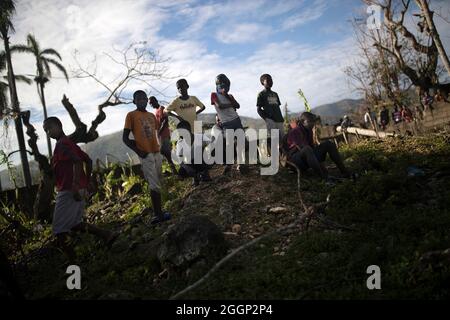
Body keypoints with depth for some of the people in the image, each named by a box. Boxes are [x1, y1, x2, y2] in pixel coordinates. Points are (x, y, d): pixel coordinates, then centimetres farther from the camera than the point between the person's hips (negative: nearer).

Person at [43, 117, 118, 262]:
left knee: (59, 229, -2)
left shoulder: (62, 144, -11)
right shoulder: (69, 142, 19)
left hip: (69, 191, -10)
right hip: (82, 189, 10)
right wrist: (88, 180, 24)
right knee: (75, 224, 20)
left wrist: (75, 186, -31)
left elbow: (77, 161, -26)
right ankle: (107, 235, 13)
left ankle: (73, 262, 1)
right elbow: (88, 160, 22)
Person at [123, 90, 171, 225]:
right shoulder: (131, 115, -2)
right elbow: (125, 138, -5)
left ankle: (158, 213, 17)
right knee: (154, 185, -7)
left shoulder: (152, 116, 15)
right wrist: (138, 151, -13)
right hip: (145, 154, -6)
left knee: (157, 184, 9)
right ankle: (159, 214, -1)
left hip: (156, 153, 6)